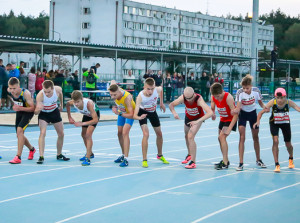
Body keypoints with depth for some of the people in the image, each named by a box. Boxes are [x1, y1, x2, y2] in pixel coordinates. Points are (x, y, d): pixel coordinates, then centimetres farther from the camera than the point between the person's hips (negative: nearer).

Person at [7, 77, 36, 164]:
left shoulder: (25, 93, -34)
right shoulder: (9, 91, -17)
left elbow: (32, 108, -29)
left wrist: (20, 108, -40)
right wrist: (15, 105, 8)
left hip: (28, 112, -7)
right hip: (19, 112, 7)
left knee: (20, 130, -27)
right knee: (19, 135, 13)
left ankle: (18, 157, -26)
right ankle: (31, 149, 42)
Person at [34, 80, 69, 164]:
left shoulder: (58, 89, -27)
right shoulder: (40, 95, -36)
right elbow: (36, 113, -34)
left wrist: (61, 105, 14)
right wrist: (38, 109, -56)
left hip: (55, 111, 4)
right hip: (44, 114, -4)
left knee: (61, 134, 9)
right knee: (42, 133, -25)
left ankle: (59, 155, 30)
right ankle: (41, 157, -23)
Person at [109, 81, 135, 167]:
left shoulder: (127, 97, -43)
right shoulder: (114, 91, -27)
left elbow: (131, 115, -44)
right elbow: (113, 81, 0)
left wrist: (119, 114, -54)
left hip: (130, 113, -7)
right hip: (121, 112, 7)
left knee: (125, 133, -23)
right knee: (119, 133, 12)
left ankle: (126, 159, -25)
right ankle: (123, 155, 29)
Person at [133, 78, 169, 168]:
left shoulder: (157, 90, -30)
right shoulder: (140, 96, -39)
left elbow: (161, 89, 0)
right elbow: (135, 115, -43)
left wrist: (161, 103, 5)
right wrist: (139, 117, -65)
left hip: (153, 111, 5)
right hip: (143, 113, -5)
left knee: (159, 134, 15)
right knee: (146, 134, -23)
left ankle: (160, 155, 39)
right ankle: (144, 160, -14)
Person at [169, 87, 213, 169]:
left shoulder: (199, 99, -40)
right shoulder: (183, 97, -29)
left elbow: (210, 113, -50)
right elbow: (171, 105, -15)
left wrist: (197, 121, -57)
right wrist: (174, 113, -37)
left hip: (198, 118, -5)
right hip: (188, 117, 5)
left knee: (190, 137, -21)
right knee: (187, 136, 20)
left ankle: (193, 162, -16)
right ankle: (189, 155, 48)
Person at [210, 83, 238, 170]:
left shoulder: (228, 97, -31)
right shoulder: (213, 97, -13)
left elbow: (235, 114, -31)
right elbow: (212, 108, 3)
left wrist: (229, 128, -36)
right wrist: (213, 114, -24)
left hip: (231, 119, -7)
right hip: (222, 118, 7)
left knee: (222, 137, -21)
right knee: (220, 138, 11)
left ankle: (225, 163, -20)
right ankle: (225, 160, 27)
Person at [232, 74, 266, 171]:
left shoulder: (256, 91, -21)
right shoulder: (239, 92, -25)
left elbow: (260, 102, -6)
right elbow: (238, 107, -30)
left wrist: (264, 107, -26)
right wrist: (235, 110, -52)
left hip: (253, 113, 2)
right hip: (243, 114, -2)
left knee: (255, 137, 13)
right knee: (242, 137, -12)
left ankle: (258, 160, 30)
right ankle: (241, 163, -11)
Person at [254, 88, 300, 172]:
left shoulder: (289, 102, -28)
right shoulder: (272, 102, -29)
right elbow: (261, 112, -31)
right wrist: (258, 121, -48)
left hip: (285, 123, 1)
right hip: (274, 123, -1)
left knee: (288, 144, 10)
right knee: (275, 141, -18)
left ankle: (291, 159, 43)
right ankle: (277, 165, -8)